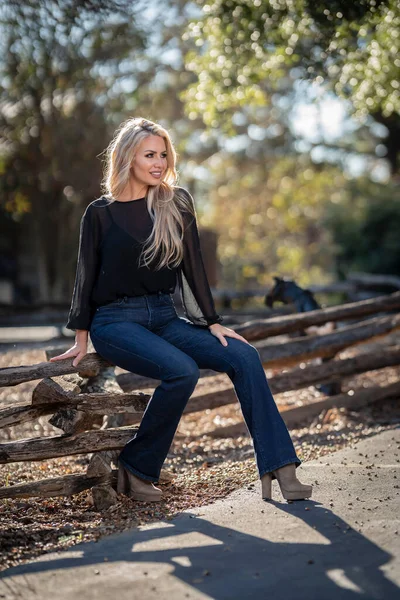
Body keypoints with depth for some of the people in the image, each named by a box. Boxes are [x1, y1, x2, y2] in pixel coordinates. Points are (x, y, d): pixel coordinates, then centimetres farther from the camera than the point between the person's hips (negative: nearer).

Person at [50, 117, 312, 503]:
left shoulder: (177, 203, 6)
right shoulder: (100, 213, 0)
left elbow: (193, 266, 6)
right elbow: (86, 276, 3)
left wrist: (213, 323, 1)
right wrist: (81, 340, 2)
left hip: (165, 318, 4)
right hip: (116, 321, -4)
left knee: (244, 356, -17)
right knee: (182, 371, -30)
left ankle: (279, 468, -19)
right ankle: (134, 469, -13)